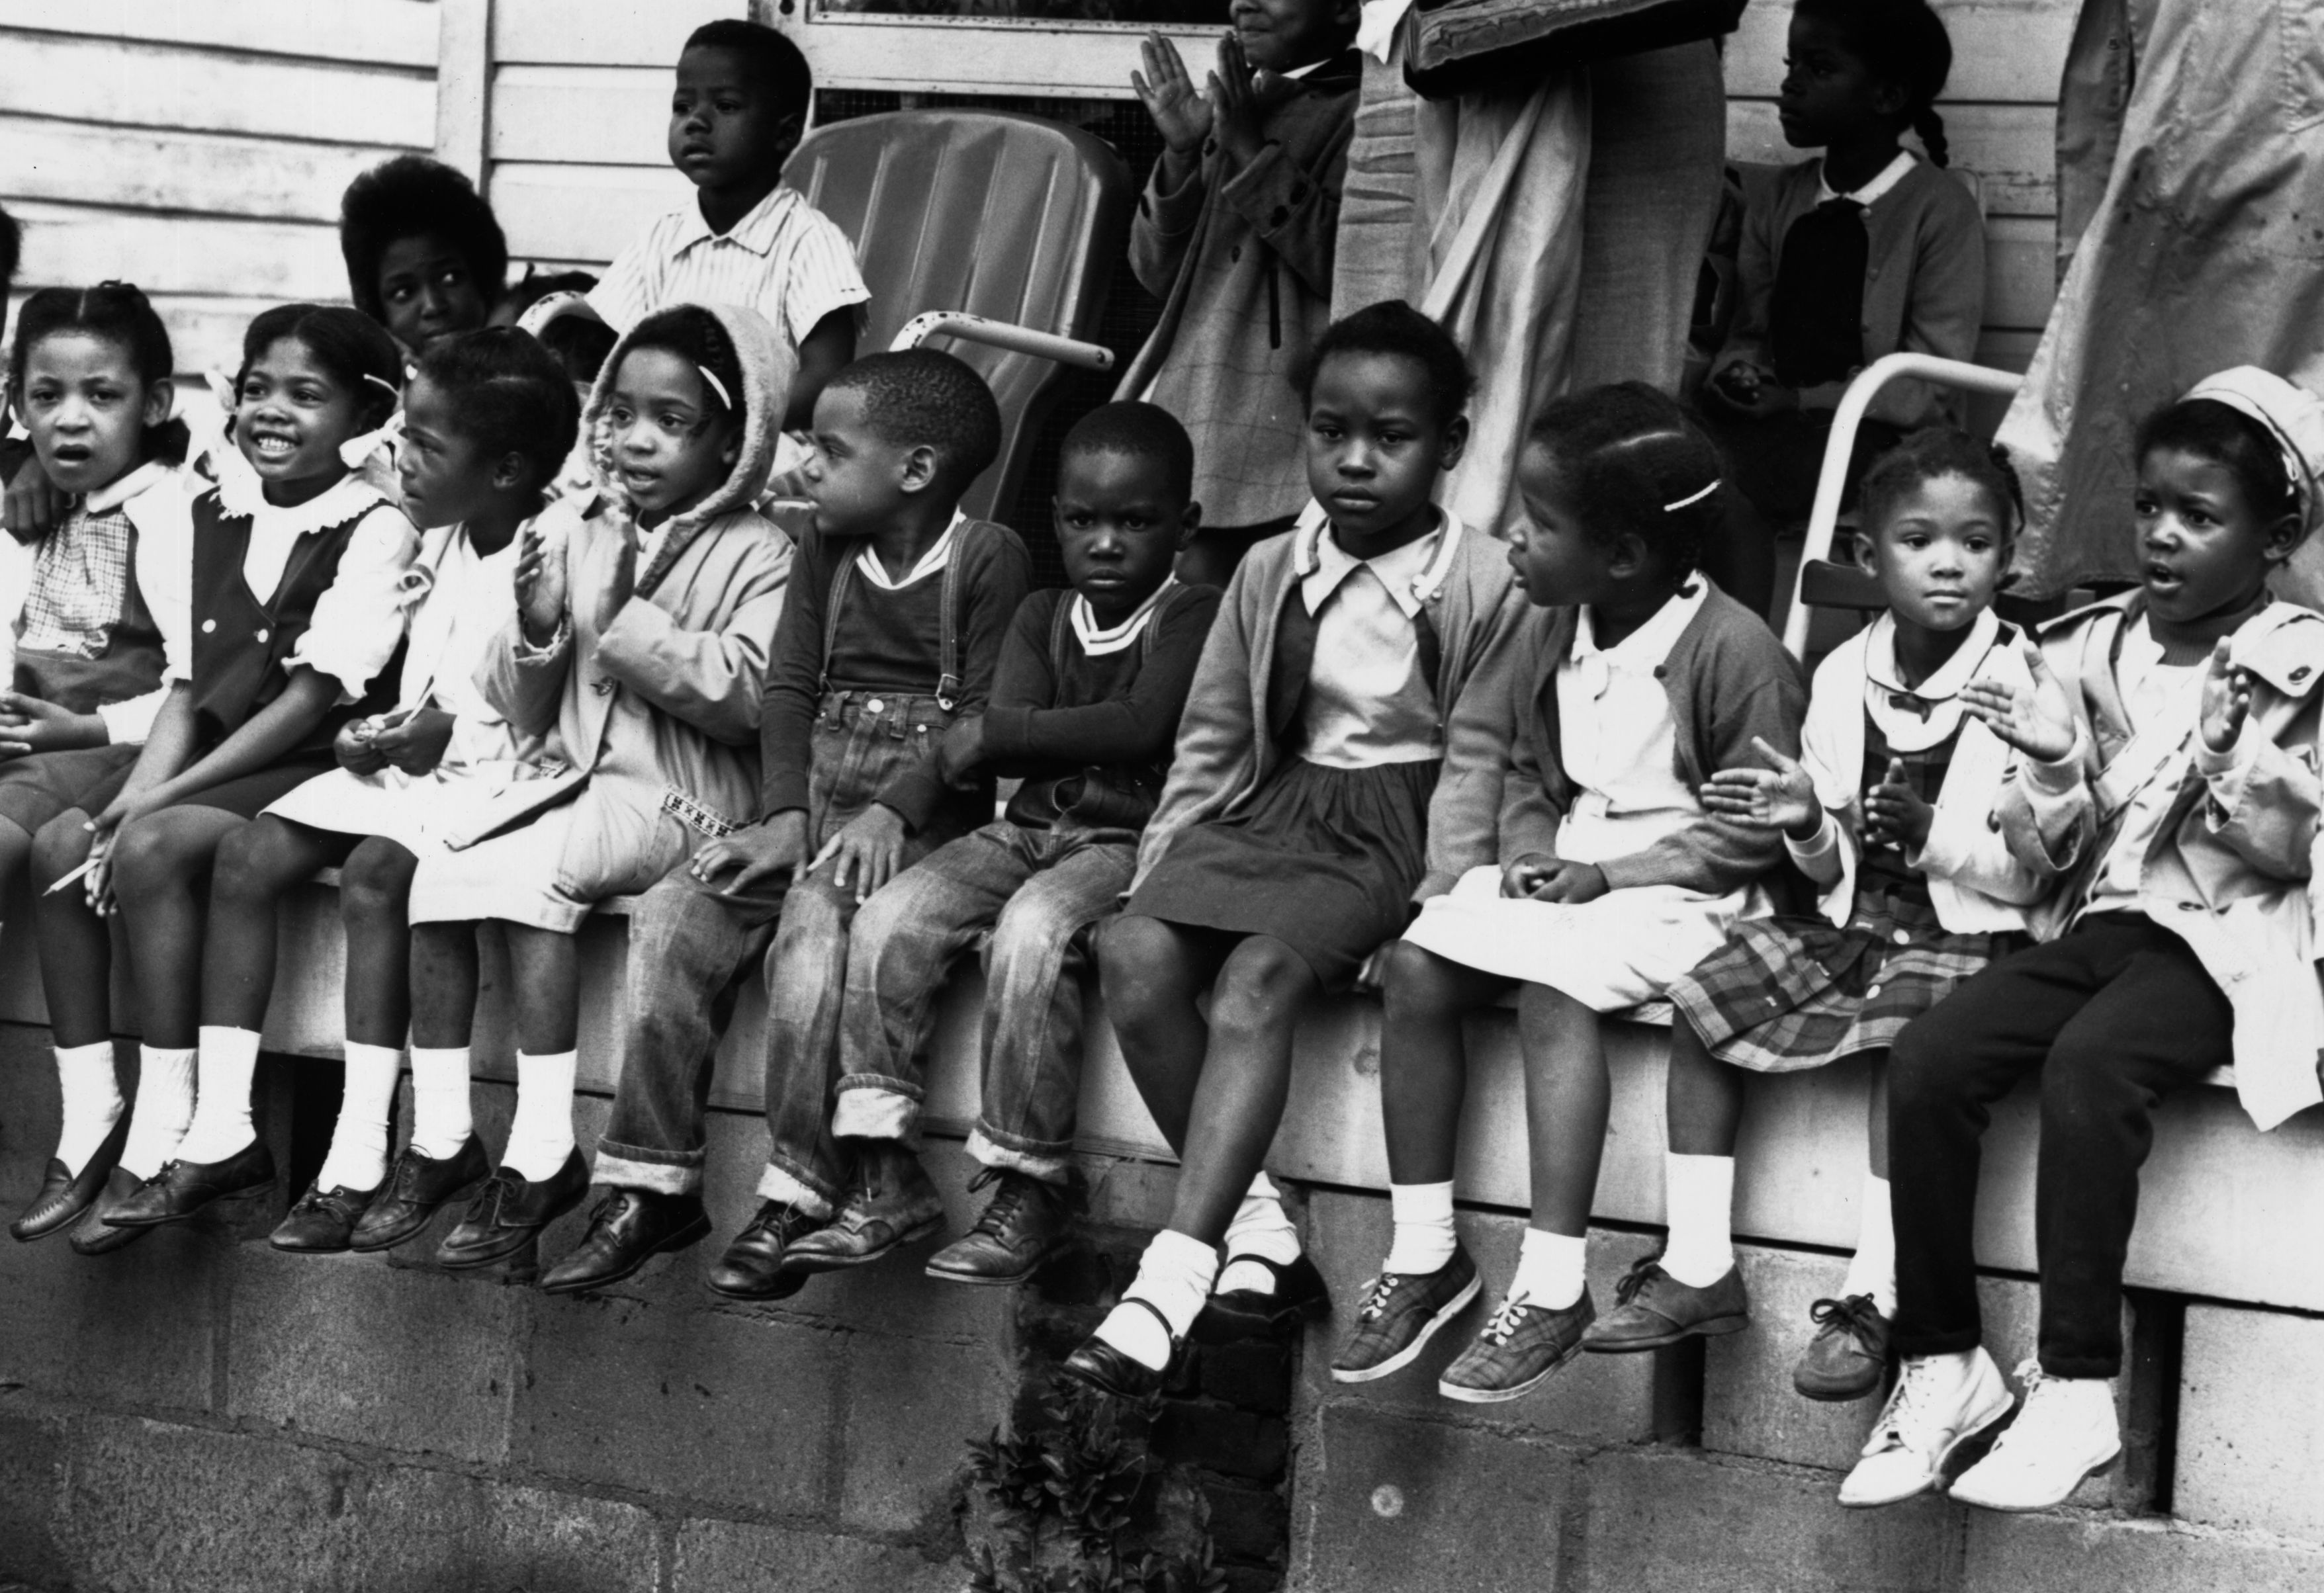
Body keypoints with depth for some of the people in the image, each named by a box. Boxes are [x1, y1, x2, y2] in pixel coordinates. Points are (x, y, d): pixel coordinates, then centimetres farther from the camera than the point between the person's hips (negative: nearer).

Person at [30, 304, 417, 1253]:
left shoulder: (376, 530, -9)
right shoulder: (212, 517, 13)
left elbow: (315, 697, -15)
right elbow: (187, 686, 10)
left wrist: (165, 799, -17)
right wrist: (138, 791, -9)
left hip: (317, 764, -7)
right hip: (210, 762, 7)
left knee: (154, 850, -30)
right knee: (59, 844, -17)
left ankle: (161, 1146, -27)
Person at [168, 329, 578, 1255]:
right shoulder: (436, 547, 12)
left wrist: (454, 730, -19)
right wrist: (379, 731, 1)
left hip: (499, 773, -9)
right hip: (411, 762, 9)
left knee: (373, 873, -31)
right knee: (246, 856, -7)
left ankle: (359, 1161, -28)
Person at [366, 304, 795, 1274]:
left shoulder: (756, 556, -3)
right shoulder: (569, 531, 10)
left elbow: (747, 695, -18)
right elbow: (520, 713, 12)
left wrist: (629, 619, -19)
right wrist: (533, 631, -10)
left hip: (678, 798, -5)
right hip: (568, 776, 5)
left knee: (527, 875, -30)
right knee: (436, 875, -20)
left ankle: (540, 1157, -24)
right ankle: (438, 1145, -11)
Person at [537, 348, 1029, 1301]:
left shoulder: (988, 559, -5)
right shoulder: (825, 551, 15)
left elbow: (988, 714, -11)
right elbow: (789, 686, 11)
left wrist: (893, 810, -22)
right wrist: (784, 812, -5)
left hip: (928, 819, -6)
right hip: (814, 802, 7)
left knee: (816, 922, -34)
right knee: (673, 915, -15)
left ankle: (799, 1196, -29)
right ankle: (651, 1185, -12)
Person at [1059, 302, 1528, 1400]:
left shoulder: (1483, 586, -2)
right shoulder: (1269, 575, 13)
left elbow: (1476, 766, -4)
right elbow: (1214, 743, 17)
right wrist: (1157, 868, 7)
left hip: (1395, 827, -5)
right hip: (1271, 813, 5)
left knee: (1258, 975, -32)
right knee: (1135, 951, -24)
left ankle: (1173, 1277, -38)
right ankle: (1252, 1227, -20)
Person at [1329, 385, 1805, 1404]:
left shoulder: (1731, 650, -16)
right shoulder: (1558, 632, 7)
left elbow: (1753, 829, -15)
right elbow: (1520, 763, 20)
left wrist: (1608, 876, -18)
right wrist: (1530, 850, -2)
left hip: (1684, 888, -8)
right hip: (1564, 867, 8)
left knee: (1550, 988, -33)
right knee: (1416, 964, -14)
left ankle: (1552, 1289, -30)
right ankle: (1422, 1254, -7)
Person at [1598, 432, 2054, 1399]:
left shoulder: (2026, 685, -8)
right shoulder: (1844, 677, 7)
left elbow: (2031, 872, -10)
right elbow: (1835, 867, 12)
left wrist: (1932, 835, -24)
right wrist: (1807, 826, -10)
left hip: (1969, 935, -6)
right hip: (1852, 921, 6)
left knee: (1907, 1040, -33)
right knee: (1702, 1005, -9)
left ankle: (1873, 1300, -27)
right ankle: (1699, 1269, -6)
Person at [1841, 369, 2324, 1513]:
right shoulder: (2090, 651, 10)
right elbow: (2048, 850, 10)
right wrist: (2052, 765, -10)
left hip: (2219, 940, -5)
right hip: (2095, 921, 5)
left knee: (2088, 1065, -35)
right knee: (1928, 1060, -21)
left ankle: (2076, 1389, -29)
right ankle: (1943, 1362, -10)